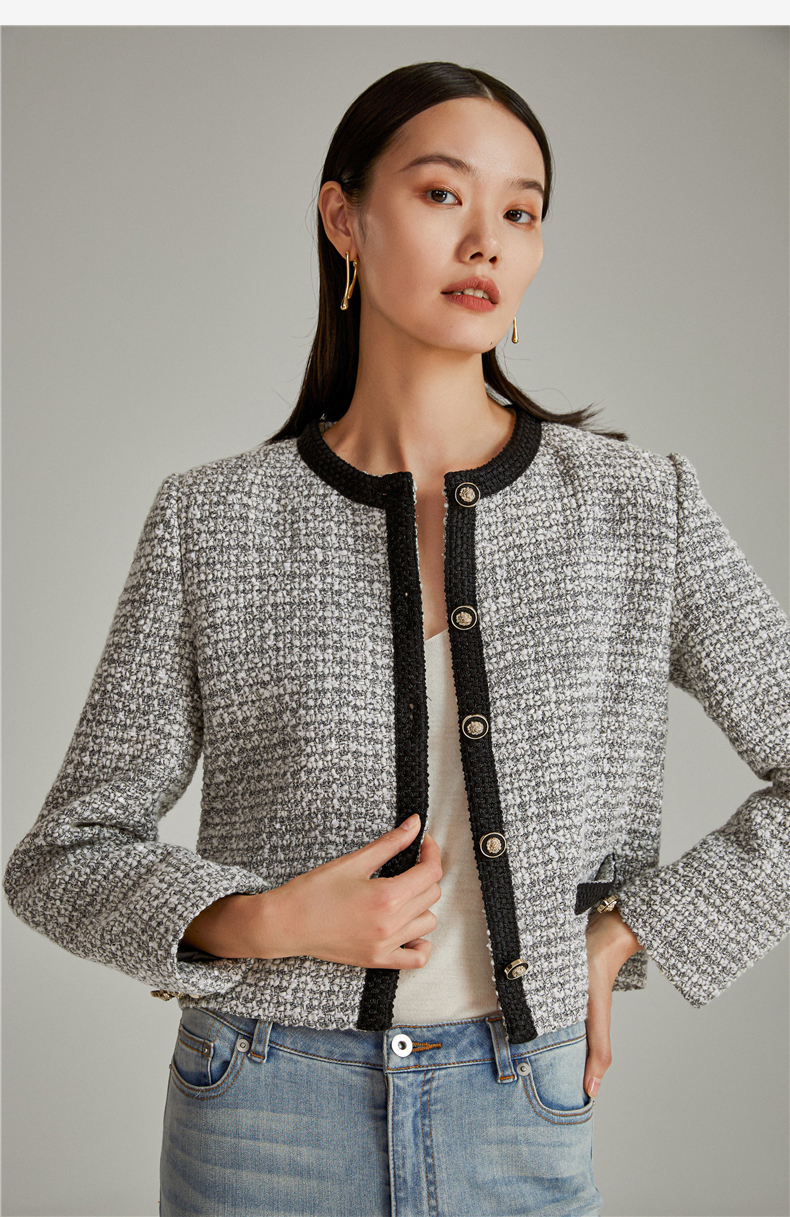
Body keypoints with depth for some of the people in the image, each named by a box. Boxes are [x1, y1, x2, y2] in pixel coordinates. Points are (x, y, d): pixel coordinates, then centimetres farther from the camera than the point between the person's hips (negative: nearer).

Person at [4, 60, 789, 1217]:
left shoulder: (640, 504, -5)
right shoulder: (215, 521, -5)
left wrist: (622, 937, -5)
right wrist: (268, 923, -16)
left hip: (523, 1120, 1)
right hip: (268, 1119, 0)